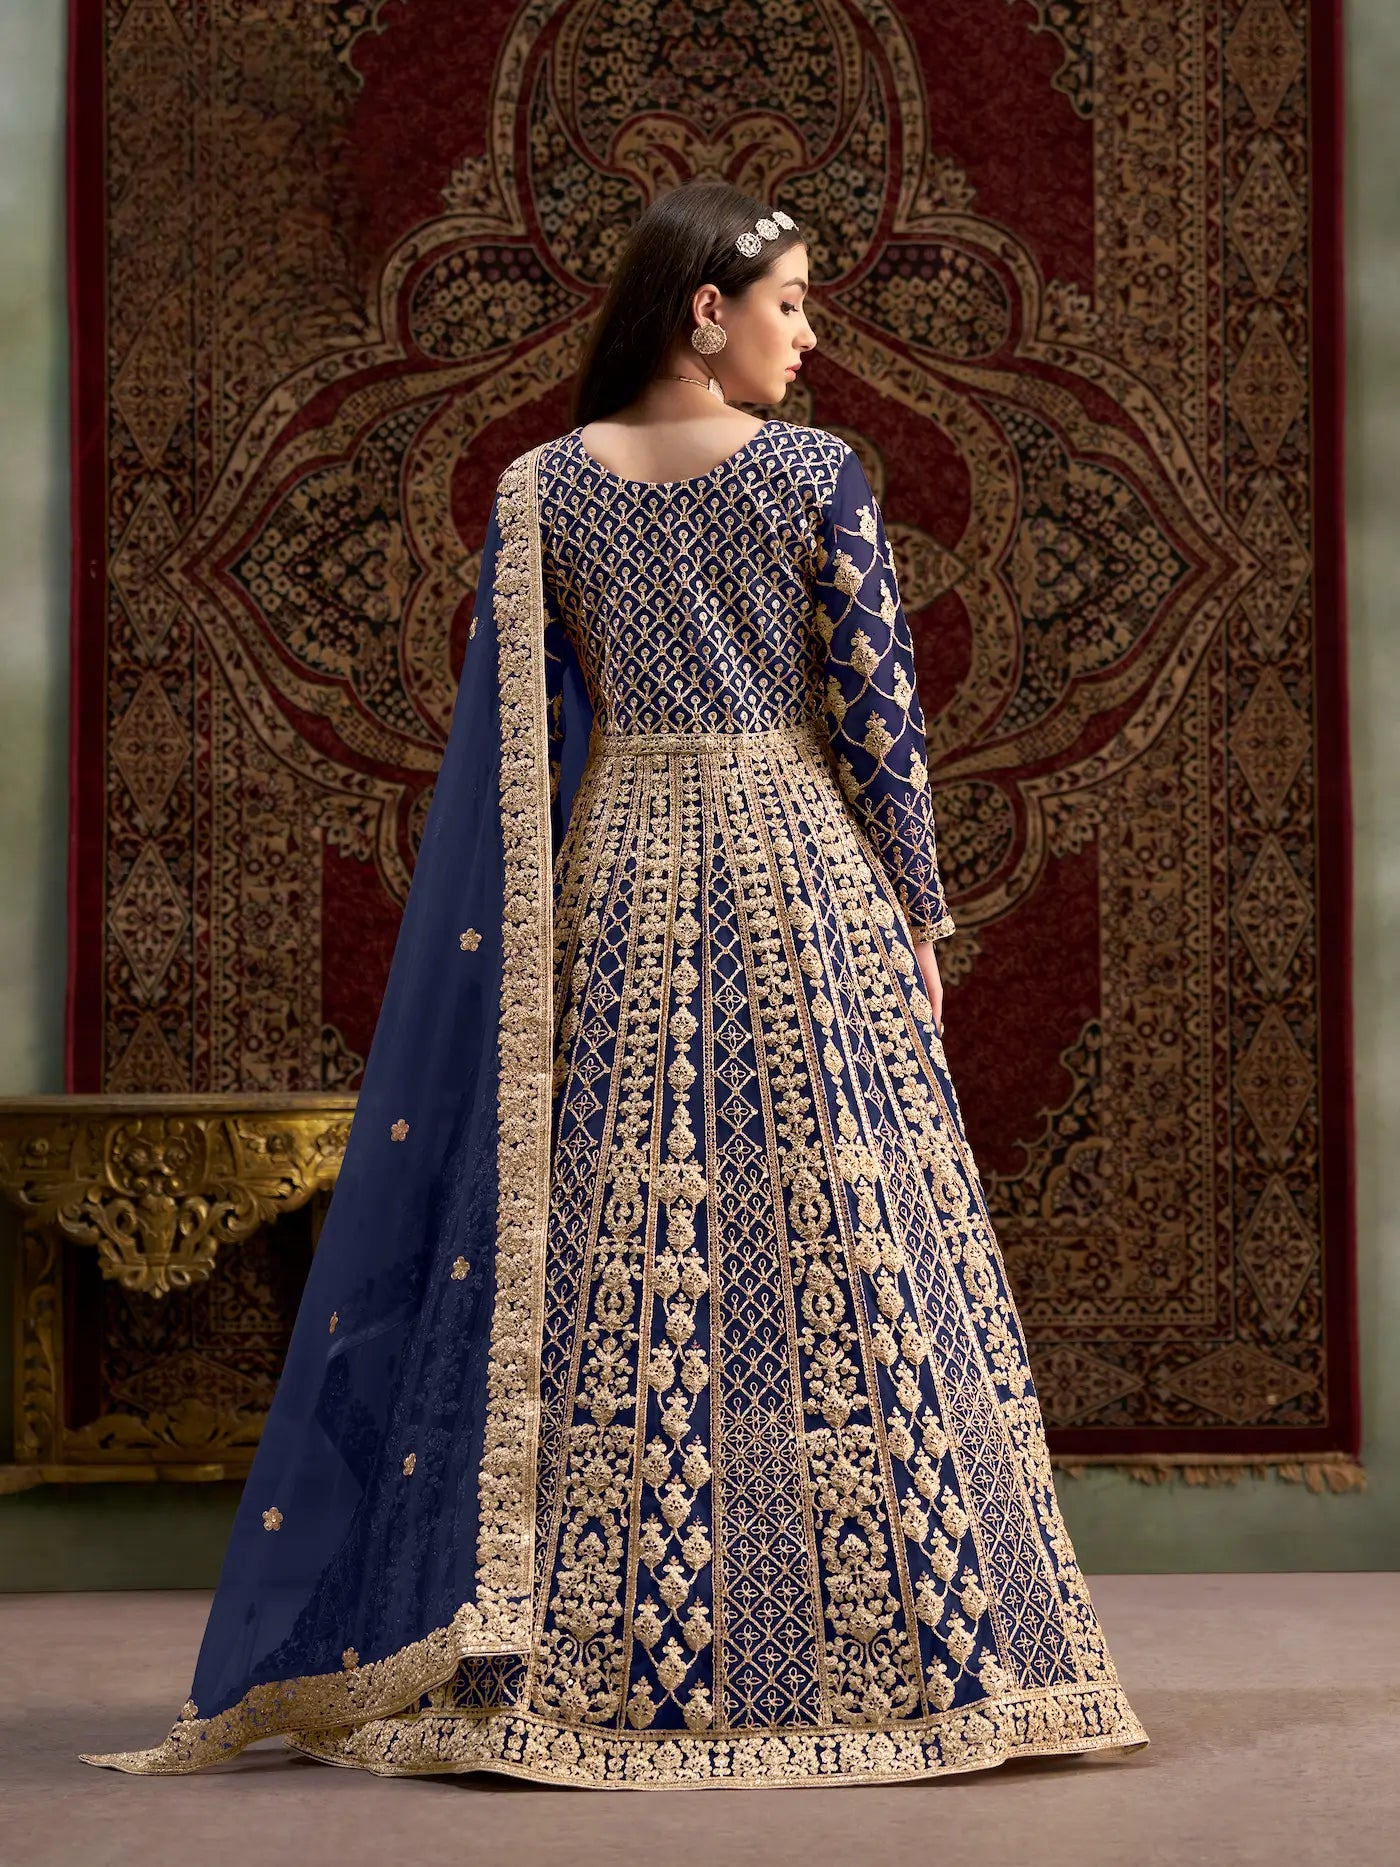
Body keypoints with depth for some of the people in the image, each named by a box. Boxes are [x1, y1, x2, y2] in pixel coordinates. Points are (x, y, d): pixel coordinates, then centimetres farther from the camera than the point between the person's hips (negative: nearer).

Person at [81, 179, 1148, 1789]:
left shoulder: (543, 487, 3)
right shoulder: (817, 476, -5)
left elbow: (508, 743, 3)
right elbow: (879, 720, -5)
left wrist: (555, 907, 10)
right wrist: (919, 919, 3)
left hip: (613, 880, 3)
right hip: (797, 873, -3)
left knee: (610, 1262, 5)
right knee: (840, 1259, 2)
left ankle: (601, 1653, 7)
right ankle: (896, 1644, 7)